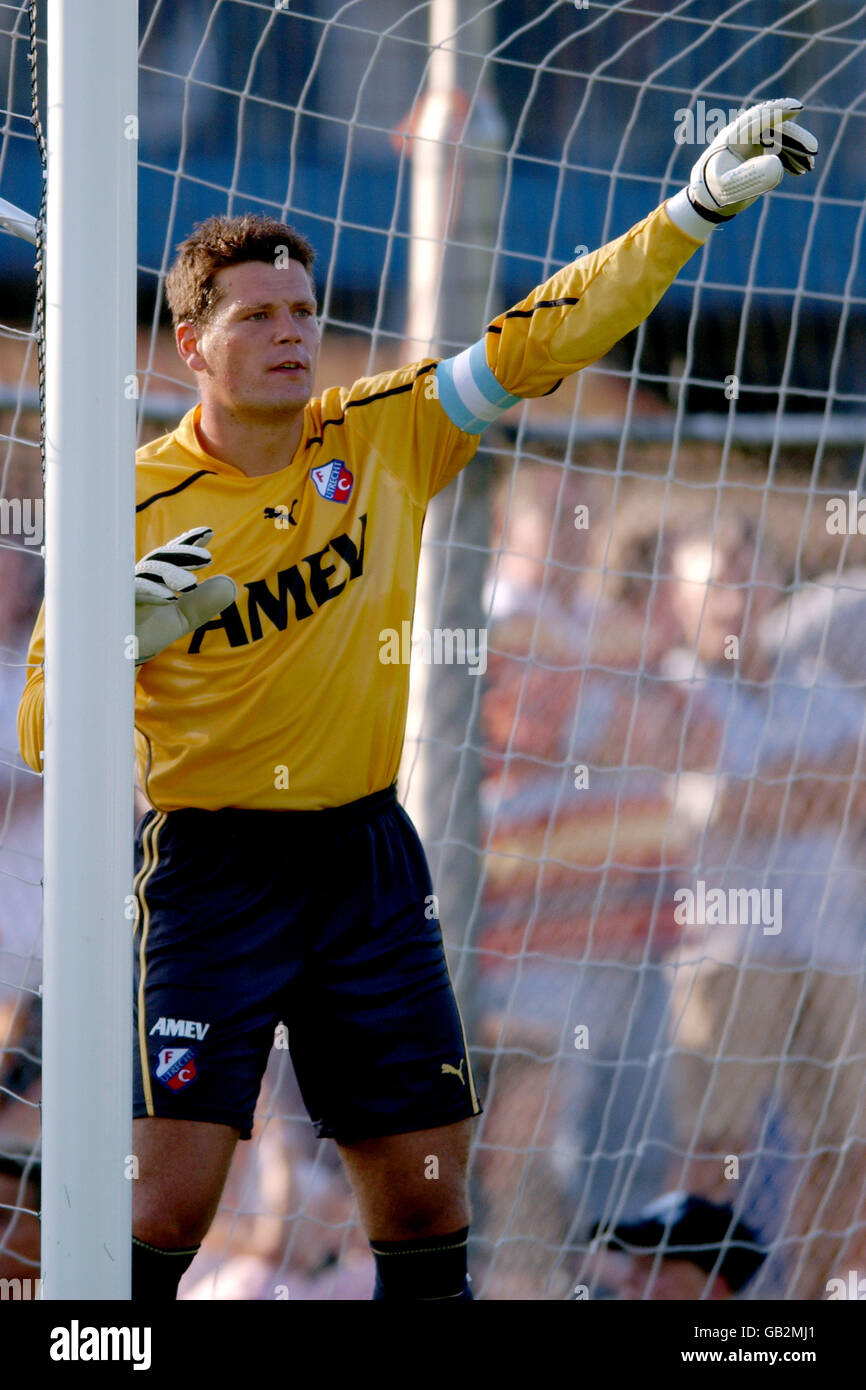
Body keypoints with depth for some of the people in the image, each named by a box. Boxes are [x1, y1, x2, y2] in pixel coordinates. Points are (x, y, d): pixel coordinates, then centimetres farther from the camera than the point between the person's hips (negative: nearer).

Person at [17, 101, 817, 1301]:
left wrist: (695, 209, -6)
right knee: (168, 1201, -14)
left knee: (425, 1197, 5)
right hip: (214, 869, -4)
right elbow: (43, 735, -6)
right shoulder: (137, 507, -8)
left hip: (367, 855, 4)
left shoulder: (385, 436, 2)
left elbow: (537, 343, 2)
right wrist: (126, 634, -26)